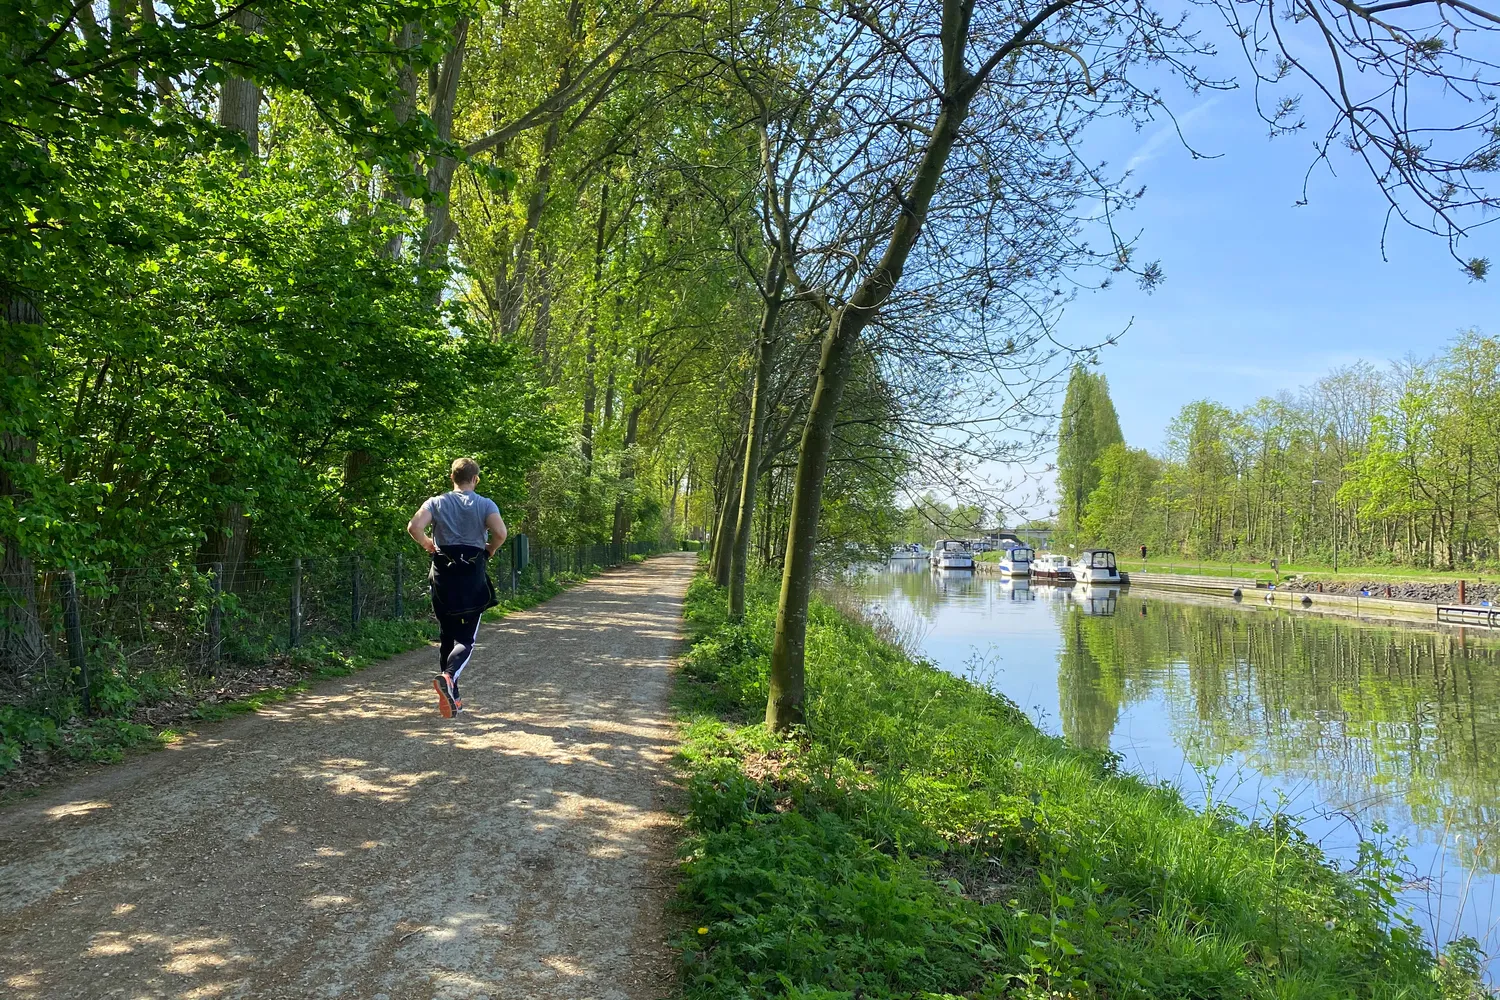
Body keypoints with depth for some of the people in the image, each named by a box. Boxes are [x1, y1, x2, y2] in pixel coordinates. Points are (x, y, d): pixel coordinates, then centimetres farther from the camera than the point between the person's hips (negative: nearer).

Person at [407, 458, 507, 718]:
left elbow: (414, 527, -11)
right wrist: (489, 550, 3)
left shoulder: (436, 503, 4)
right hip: (473, 575, -2)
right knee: (467, 637, 1)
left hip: (443, 573, 3)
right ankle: (448, 676, -27)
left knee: (447, 636, 14)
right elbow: (500, 533, -16)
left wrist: (427, 545, 7)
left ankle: (451, 697, 17)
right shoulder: (485, 505, -1)